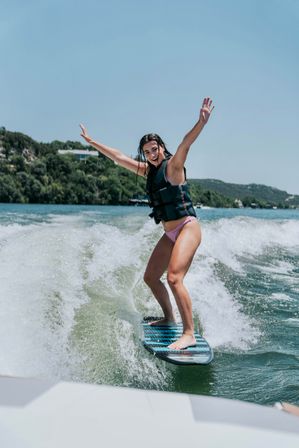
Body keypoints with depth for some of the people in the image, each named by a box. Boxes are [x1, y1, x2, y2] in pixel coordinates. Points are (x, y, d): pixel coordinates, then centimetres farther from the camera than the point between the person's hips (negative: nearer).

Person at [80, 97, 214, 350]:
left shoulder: (173, 165, -8)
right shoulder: (148, 170, 13)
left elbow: (186, 144, -27)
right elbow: (119, 157, 19)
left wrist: (201, 123, -45)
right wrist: (92, 142, 24)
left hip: (188, 228, -9)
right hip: (170, 234, 9)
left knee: (174, 278, -22)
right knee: (150, 277, 14)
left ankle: (189, 334, -16)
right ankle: (169, 318, 31)